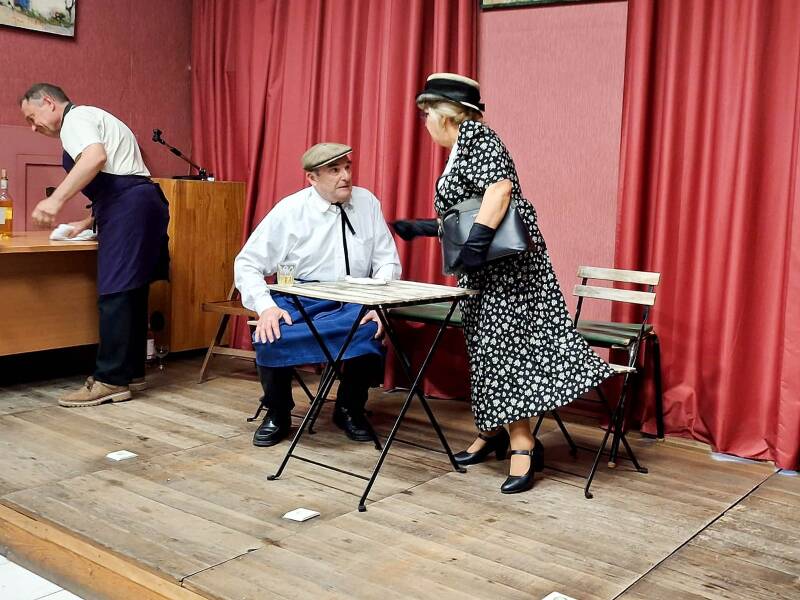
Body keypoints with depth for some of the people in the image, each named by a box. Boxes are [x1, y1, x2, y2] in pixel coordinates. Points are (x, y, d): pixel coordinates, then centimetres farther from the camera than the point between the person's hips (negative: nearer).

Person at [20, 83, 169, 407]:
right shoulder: (93, 119, 30)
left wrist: (56, 200, -27)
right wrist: (89, 222, 25)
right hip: (142, 203, 10)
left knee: (115, 293, -10)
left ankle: (111, 380, -8)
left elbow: (95, 157, -23)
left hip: (128, 207, -10)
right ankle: (131, 371, 17)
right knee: (131, 292, 11)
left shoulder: (76, 118, -1)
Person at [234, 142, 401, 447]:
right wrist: (265, 308, -20)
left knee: (372, 331, -31)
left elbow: (387, 261, 4)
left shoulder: (367, 202, 3)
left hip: (353, 305, 2)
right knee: (270, 338, -30)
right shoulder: (290, 210, -4)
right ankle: (277, 413, 1)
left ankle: (349, 410, -1)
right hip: (298, 301, -1)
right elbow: (247, 264, -3)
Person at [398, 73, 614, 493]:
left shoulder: (474, 135, -9)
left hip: (505, 265, -10)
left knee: (503, 347, -10)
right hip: (484, 270, 10)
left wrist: (476, 242, -32)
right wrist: (419, 228, 29)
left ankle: (522, 446, -5)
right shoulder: (459, 151, 20)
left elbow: (500, 187, -26)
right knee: (486, 348, 11)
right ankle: (493, 432, 20)